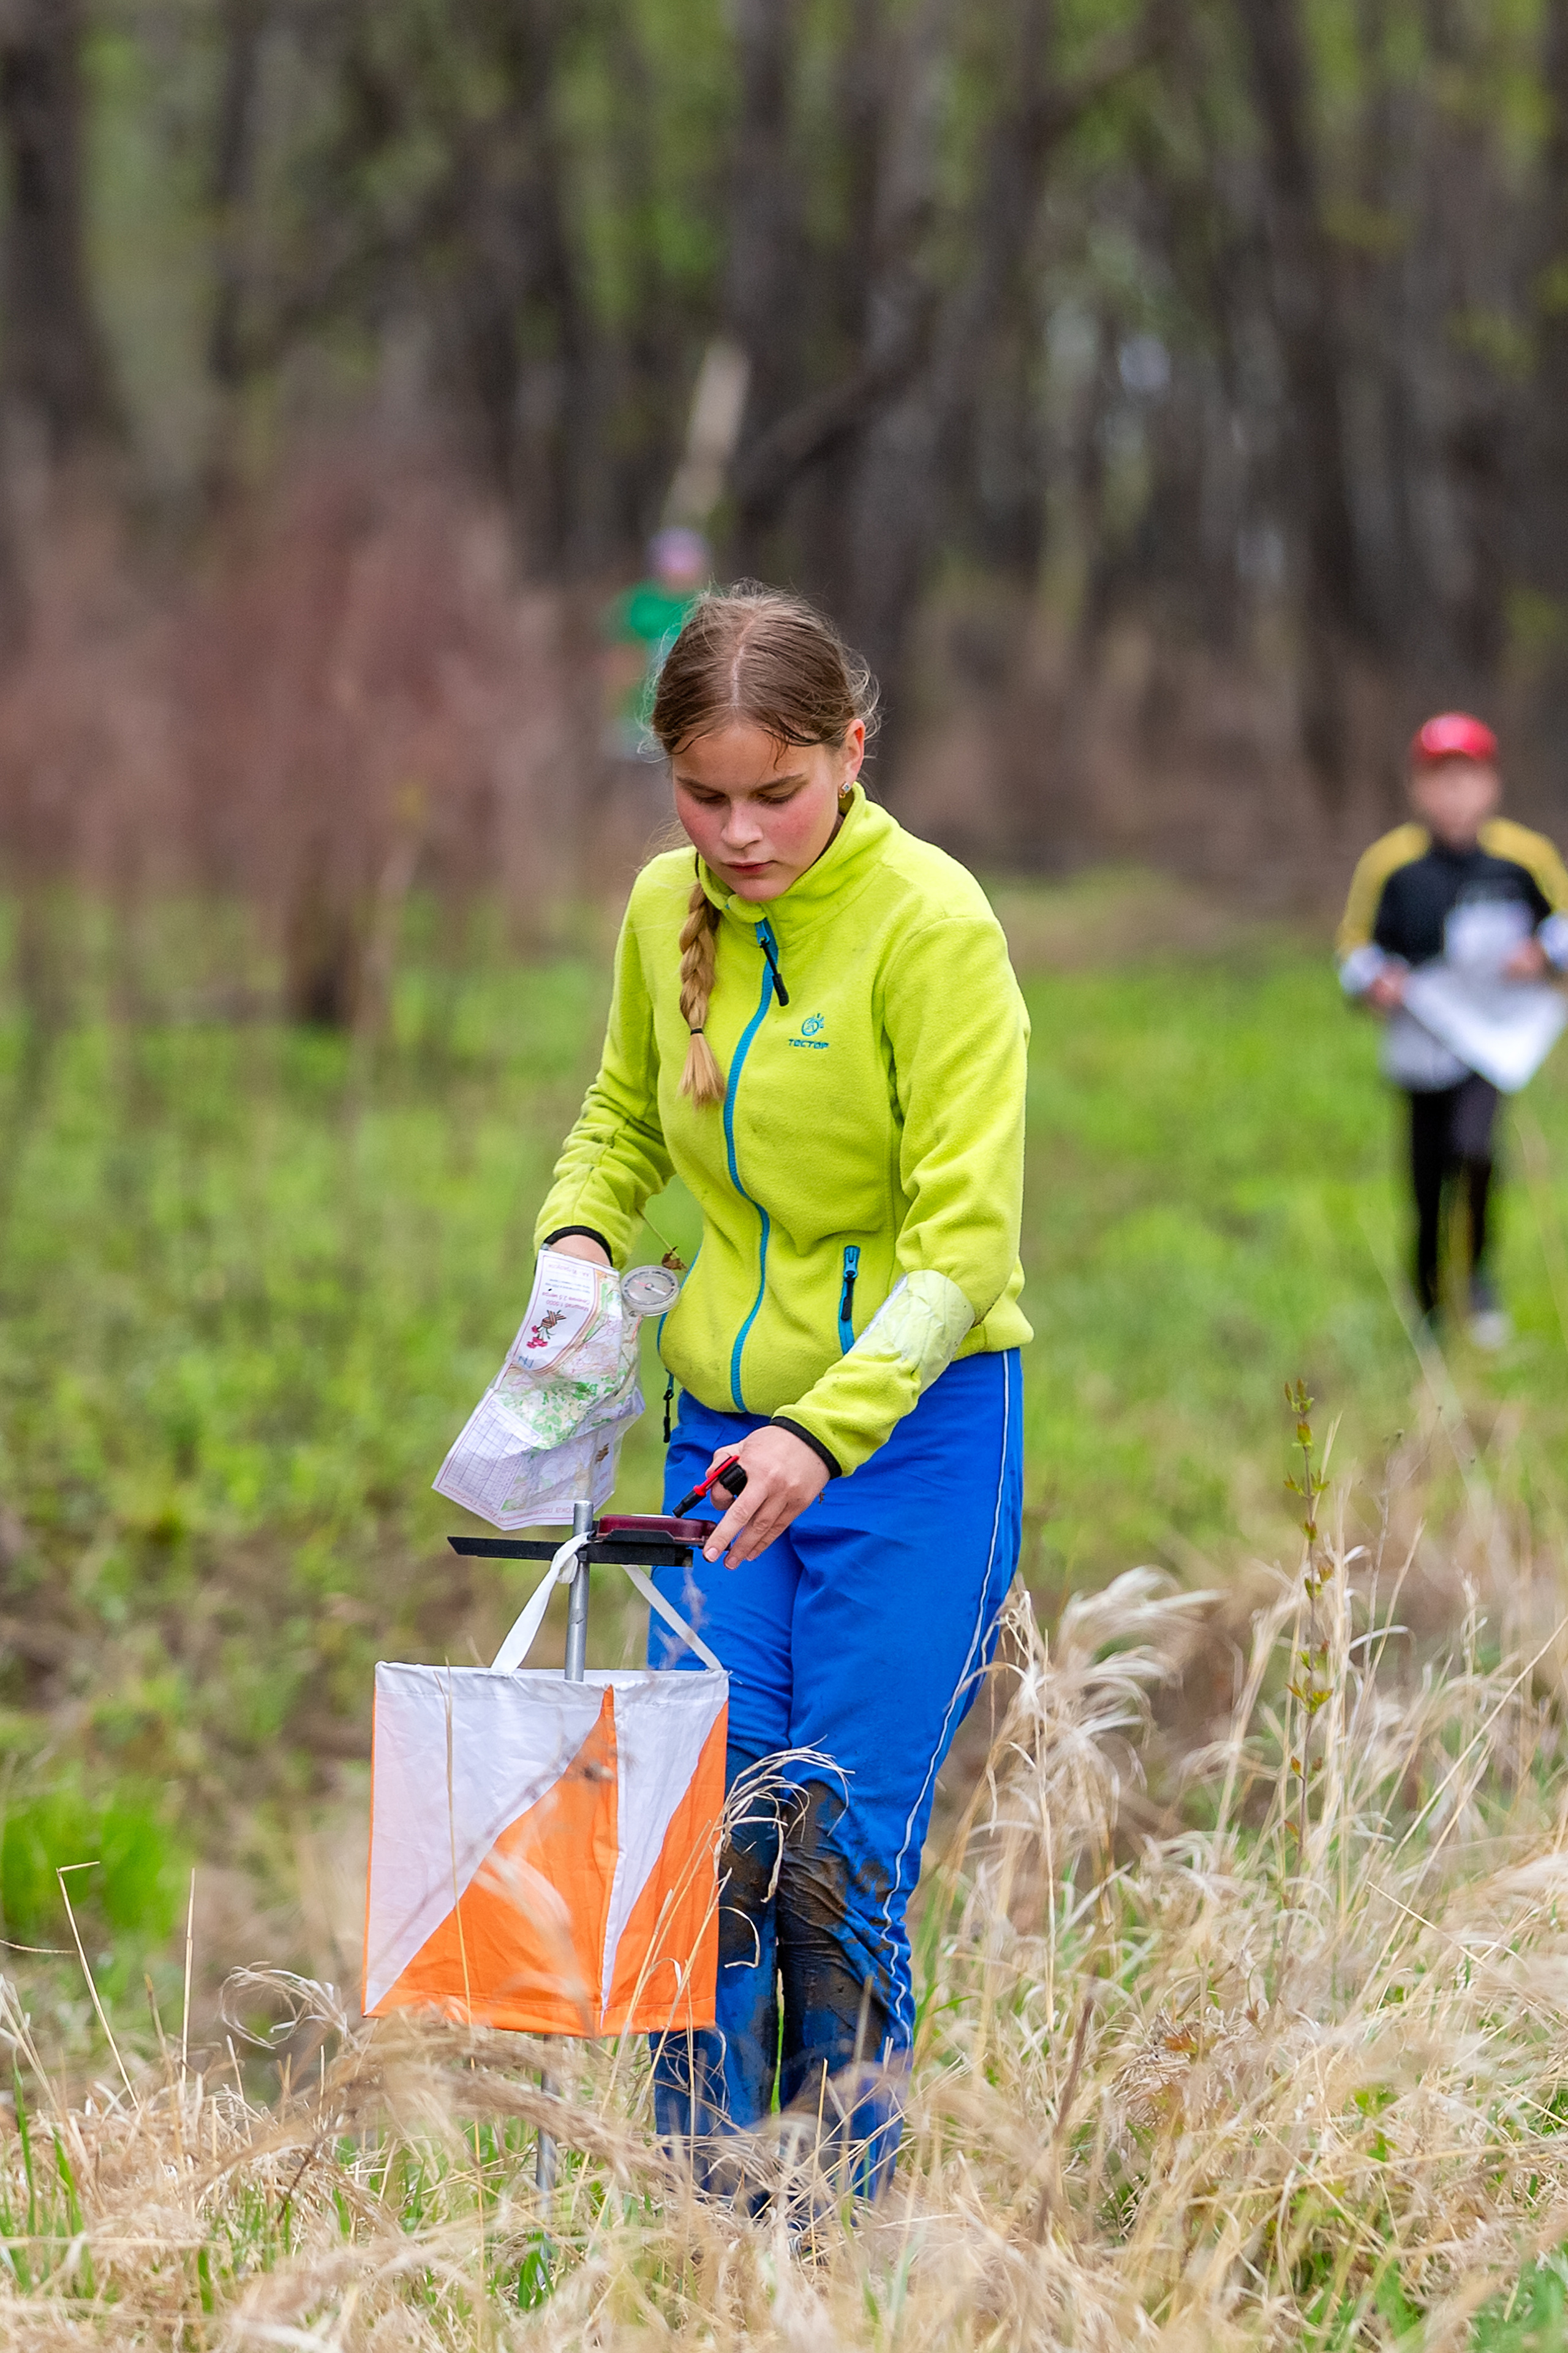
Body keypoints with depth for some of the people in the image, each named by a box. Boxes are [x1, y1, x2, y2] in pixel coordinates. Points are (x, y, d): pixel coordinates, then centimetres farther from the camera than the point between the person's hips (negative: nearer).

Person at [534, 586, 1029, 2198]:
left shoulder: (930, 924, -15)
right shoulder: (666, 909, 3)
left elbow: (967, 1236, -18)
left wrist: (829, 1430, -30)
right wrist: (579, 1236, 0)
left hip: (914, 1426, -5)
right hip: (723, 1422, 5)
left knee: (838, 1856, -5)